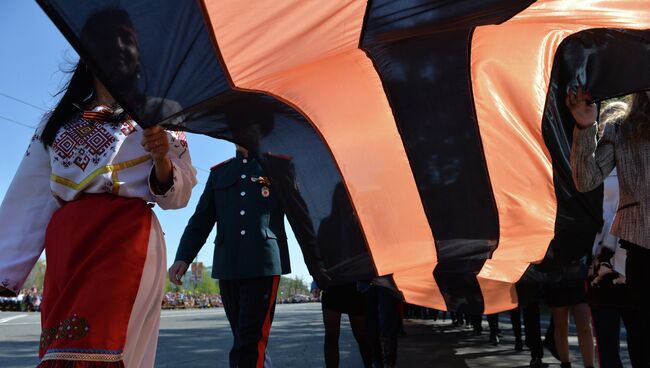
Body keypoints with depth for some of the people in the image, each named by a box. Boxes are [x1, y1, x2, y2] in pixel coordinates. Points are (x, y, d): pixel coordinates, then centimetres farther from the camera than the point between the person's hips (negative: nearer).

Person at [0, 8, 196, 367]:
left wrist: (162, 159, -14)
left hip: (126, 238, -4)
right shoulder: (58, 121, 20)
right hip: (64, 244, 4)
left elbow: (175, 195, 7)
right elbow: (30, 200, 16)